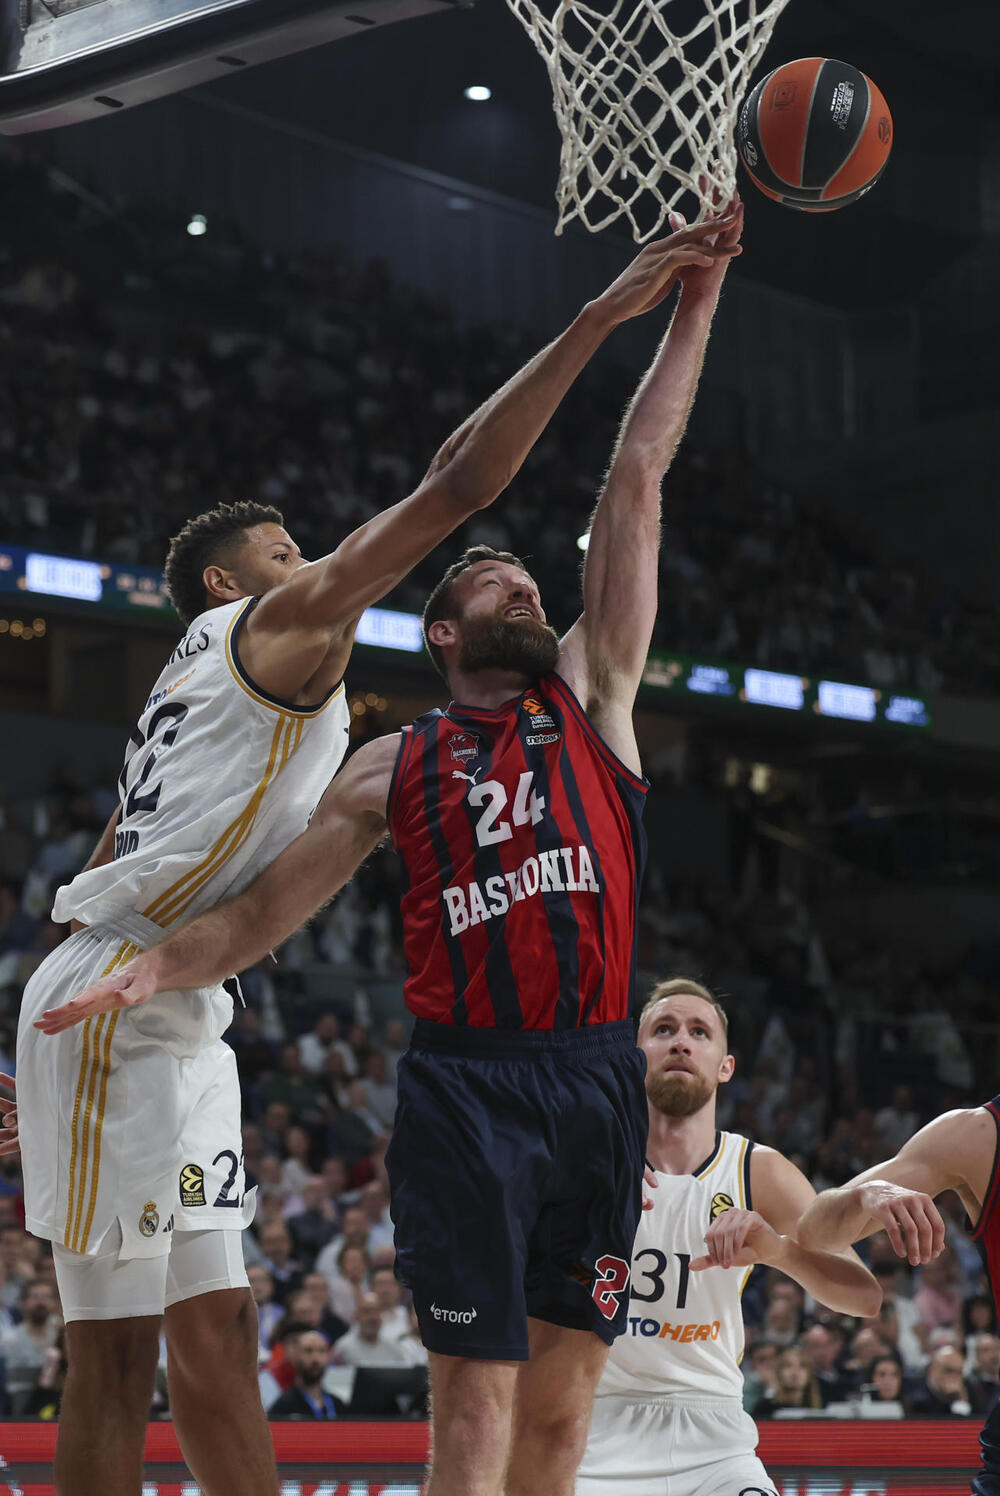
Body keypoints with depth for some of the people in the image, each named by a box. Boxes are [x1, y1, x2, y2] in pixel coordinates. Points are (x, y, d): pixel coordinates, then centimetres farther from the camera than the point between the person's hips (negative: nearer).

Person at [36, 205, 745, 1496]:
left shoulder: (588, 688, 14)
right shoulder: (393, 768, 11)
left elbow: (635, 482, 9)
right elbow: (261, 908, 8)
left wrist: (690, 308, 8)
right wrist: (157, 965, -12)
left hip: (596, 1077, 2)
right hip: (465, 1085, -2)